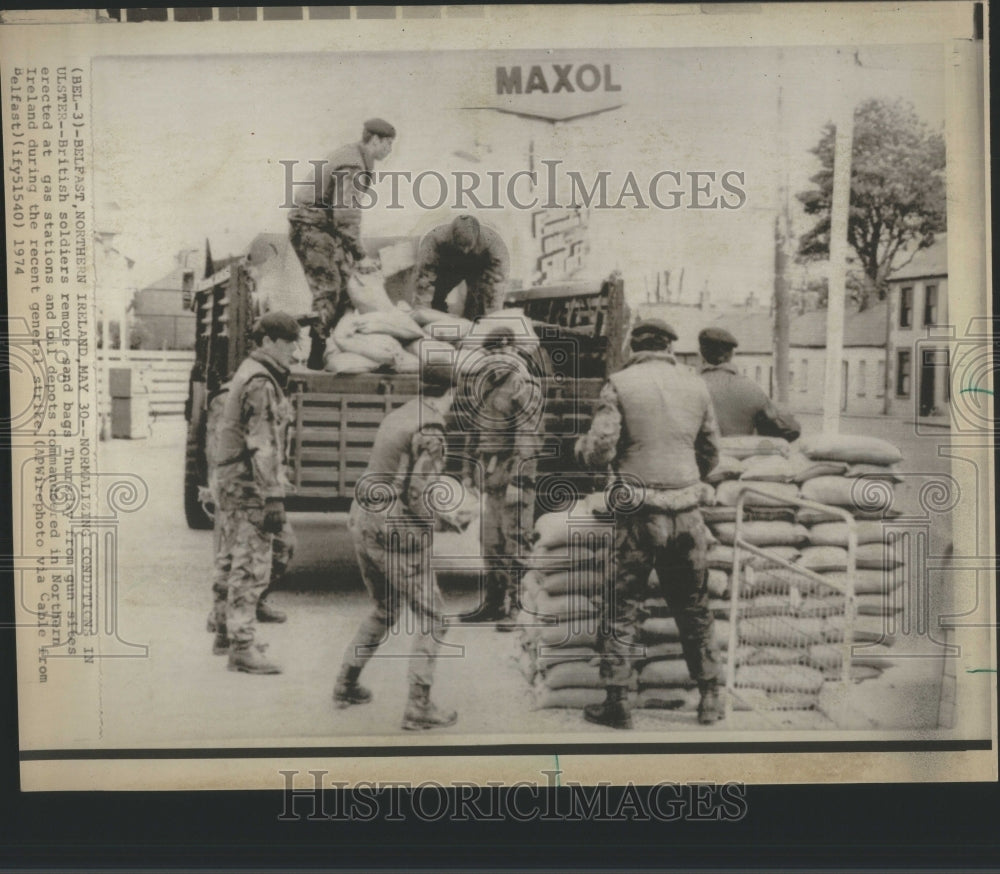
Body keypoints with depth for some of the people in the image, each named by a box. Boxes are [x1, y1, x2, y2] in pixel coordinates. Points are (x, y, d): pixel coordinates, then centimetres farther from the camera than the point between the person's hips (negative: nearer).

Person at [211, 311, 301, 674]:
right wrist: (274, 501, -24)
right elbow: (263, 446, -23)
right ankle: (242, 647, -4)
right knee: (252, 565, -8)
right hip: (250, 484, -11)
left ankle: (230, 630, 30)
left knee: (238, 561, 19)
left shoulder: (248, 373, 15)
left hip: (231, 479, 11)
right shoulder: (261, 384, -17)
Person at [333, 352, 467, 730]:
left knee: (385, 610, 26)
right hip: (398, 534, -9)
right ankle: (419, 707, 4)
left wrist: (438, 485, 21)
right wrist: (447, 514, -2)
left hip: (362, 523, 9)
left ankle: (346, 684, 29)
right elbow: (419, 497, -20)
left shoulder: (395, 418, 11)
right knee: (431, 618, 4)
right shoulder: (431, 433, -15)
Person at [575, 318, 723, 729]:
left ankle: (617, 702, 9)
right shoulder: (695, 384, 7)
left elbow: (600, 451, -12)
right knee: (693, 607, 16)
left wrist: (581, 445, 10)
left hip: (638, 514, -3)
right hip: (687, 511, 3)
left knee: (620, 609, 7)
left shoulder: (619, 384, -5)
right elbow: (711, 453, 13)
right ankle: (709, 697, 23)